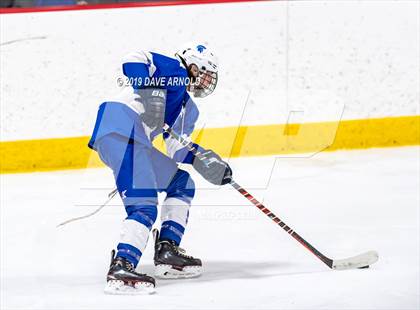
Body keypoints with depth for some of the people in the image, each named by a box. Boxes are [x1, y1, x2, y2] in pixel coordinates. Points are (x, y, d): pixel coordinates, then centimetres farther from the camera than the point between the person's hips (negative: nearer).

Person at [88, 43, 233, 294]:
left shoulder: (189, 110, 31)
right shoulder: (175, 70, 6)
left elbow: (178, 149, 22)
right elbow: (134, 61, -10)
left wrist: (207, 161, 6)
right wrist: (150, 87, -26)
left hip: (136, 141, 10)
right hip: (119, 129, -10)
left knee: (182, 184, 20)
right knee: (145, 206, -20)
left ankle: (167, 251, 15)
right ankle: (121, 269, -32)